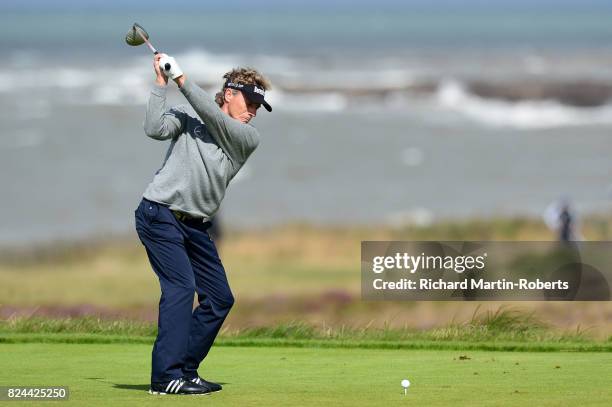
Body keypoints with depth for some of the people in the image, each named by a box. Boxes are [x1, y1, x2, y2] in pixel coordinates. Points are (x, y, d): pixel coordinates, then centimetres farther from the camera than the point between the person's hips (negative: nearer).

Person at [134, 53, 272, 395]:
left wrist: (182, 79, -11)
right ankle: (166, 376, -21)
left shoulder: (249, 138, 7)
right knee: (181, 286, -19)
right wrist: (162, 83, -14)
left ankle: (185, 370, 17)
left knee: (220, 298, 7)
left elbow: (212, 117, -10)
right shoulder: (186, 115, 2)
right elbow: (156, 129, -15)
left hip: (195, 225, 6)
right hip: (159, 213, -6)